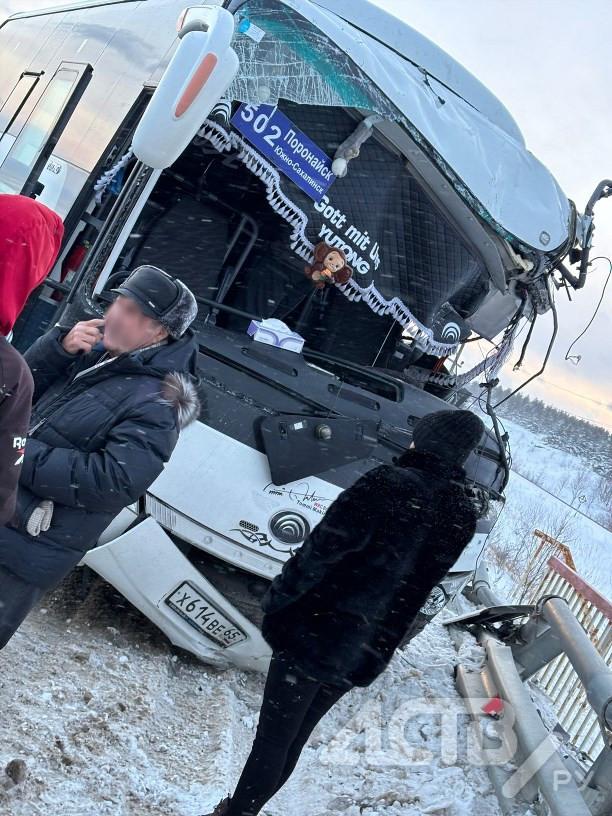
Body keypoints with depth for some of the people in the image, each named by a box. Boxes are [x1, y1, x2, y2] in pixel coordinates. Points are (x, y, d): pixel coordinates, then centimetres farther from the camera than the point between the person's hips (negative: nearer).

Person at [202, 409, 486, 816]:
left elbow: (322, 550, -17)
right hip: (365, 655, 6)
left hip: (314, 633, -6)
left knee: (273, 740, 8)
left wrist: (277, 597, -8)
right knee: (293, 740, 22)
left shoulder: (391, 484, -18)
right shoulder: (463, 518, 0)